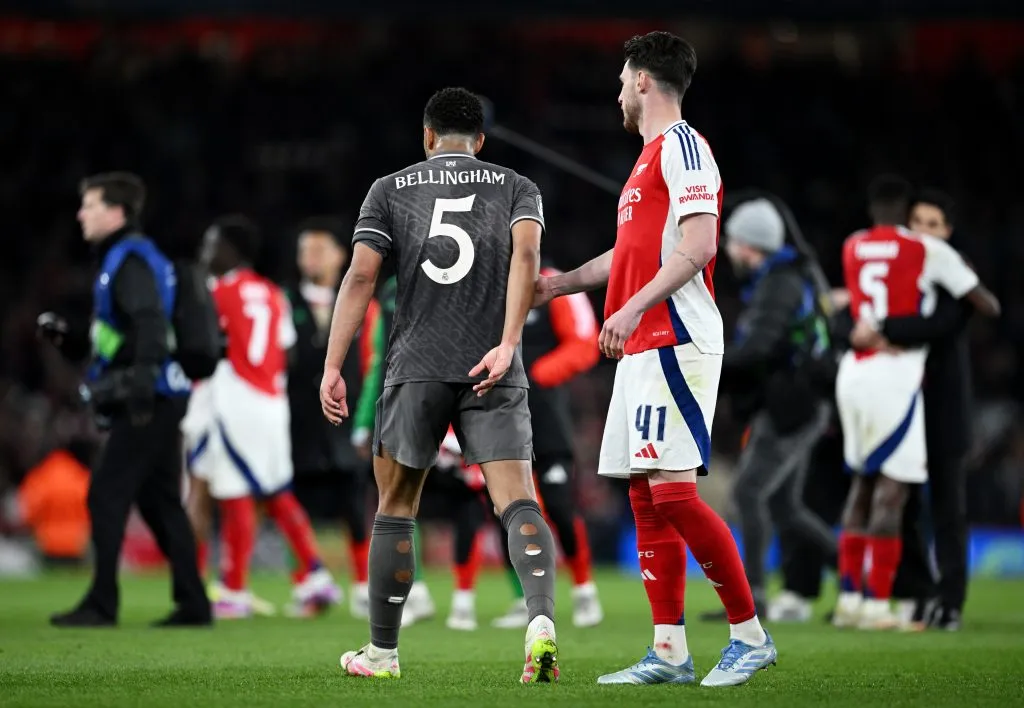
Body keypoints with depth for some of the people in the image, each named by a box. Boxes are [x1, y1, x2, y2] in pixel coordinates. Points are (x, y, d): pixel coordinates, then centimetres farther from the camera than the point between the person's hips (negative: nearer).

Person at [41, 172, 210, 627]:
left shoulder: (131, 260, -11)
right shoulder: (122, 259, 20)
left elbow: (150, 322, -25)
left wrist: (142, 376, -37)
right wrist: (68, 336, 19)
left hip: (148, 401, -10)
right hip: (154, 402, 10)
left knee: (106, 495, -8)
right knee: (159, 501, 11)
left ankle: (102, 604, -6)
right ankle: (193, 604, 11)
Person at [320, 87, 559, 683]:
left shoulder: (391, 190, 11)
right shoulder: (517, 188, 12)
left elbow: (361, 276, 0)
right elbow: (527, 252, -8)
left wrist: (332, 368, -1)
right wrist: (508, 343, -15)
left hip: (416, 368, 0)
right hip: (493, 372, 0)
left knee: (394, 511, 13)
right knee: (518, 503, -7)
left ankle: (382, 652, 19)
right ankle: (542, 620, -32)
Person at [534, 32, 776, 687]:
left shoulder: (682, 146, -7)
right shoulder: (652, 156, 22)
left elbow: (699, 246, -18)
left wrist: (634, 307, -26)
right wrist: (562, 282, 40)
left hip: (675, 344, -10)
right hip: (642, 351, 10)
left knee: (674, 491, -14)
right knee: (646, 499, 5)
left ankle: (750, 635, -7)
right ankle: (670, 653, 5)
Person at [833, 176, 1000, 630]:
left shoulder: (852, 249, 12)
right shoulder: (927, 251, -2)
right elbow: (987, 306, 5)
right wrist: (987, 301, 28)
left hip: (854, 372, 5)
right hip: (894, 375, -5)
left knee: (863, 482, 16)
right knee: (892, 489, -2)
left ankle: (849, 596, 13)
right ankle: (876, 603, -5)